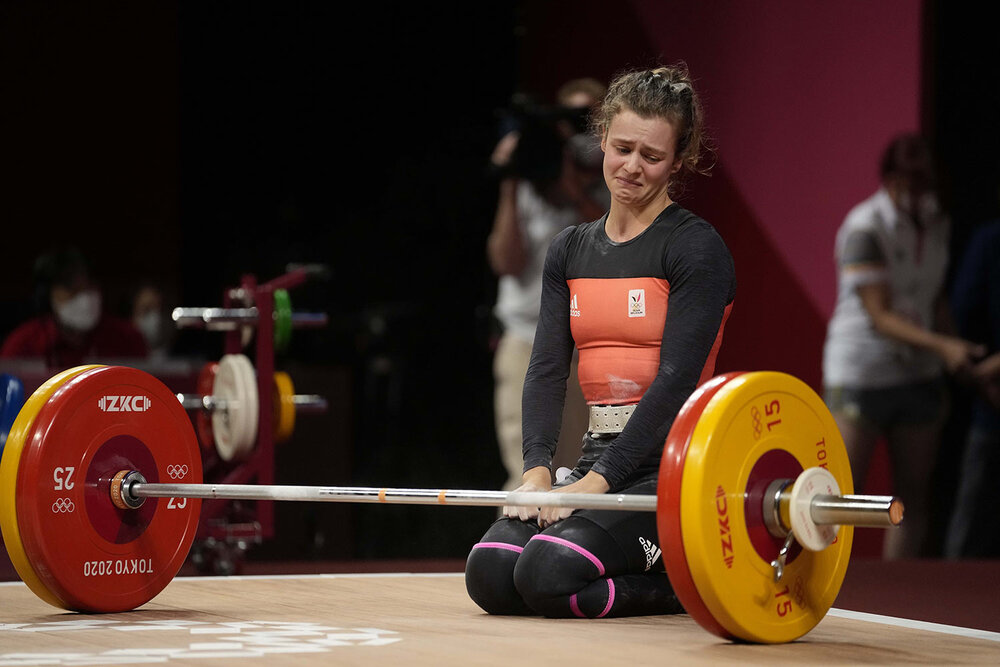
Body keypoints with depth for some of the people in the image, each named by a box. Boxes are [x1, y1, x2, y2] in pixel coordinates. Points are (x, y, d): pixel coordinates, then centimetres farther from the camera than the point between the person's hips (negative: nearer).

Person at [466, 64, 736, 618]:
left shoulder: (696, 248, -6)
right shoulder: (571, 250, 14)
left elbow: (676, 379, -15)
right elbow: (547, 366, 5)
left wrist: (598, 482, -22)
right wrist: (537, 468, -12)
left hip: (669, 458, -7)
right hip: (600, 454, 7)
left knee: (550, 575, -27)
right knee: (490, 575, -16)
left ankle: (679, 579, 0)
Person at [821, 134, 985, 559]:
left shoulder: (937, 225, 6)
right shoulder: (864, 229, -16)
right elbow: (880, 316, -21)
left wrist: (951, 365, 11)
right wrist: (943, 346, -31)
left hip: (918, 376, 6)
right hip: (861, 376, -6)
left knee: (913, 497, 6)